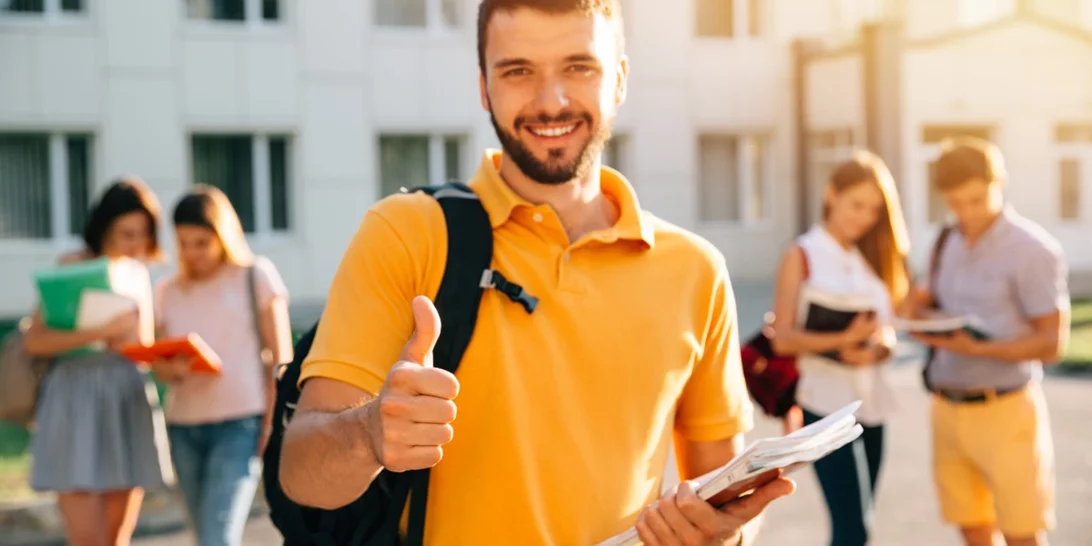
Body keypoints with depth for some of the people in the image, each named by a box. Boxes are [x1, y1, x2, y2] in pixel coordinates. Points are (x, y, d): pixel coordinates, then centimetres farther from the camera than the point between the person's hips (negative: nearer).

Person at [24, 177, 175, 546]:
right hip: (77, 401, -5)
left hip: (129, 404, 5)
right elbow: (35, 340, -12)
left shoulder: (139, 275, 14)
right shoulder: (72, 268, -3)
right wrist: (101, 332, -24)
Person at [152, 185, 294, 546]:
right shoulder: (168, 292, 11)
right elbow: (160, 366, 15)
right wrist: (173, 370, -10)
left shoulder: (256, 277, 2)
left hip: (239, 423, -4)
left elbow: (280, 358, 1)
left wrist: (273, 424, -8)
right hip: (183, 426, 5)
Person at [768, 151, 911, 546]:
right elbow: (783, 337, -10)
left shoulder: (872, 259, 14)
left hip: (871, 403, 6)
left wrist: (875, 350, -11)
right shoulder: (801, 256, -3)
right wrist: (842, 339, -24)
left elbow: (887, 334, 12)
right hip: (825, 403, -6)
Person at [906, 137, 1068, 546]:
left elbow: (1052, 344, -13)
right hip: (948, 409, 6)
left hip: (1004, 412, -6)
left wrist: (978, 348, -25)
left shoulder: (1032, 250, -12)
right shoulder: (949, 245, 8)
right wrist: (923, 307, -4)